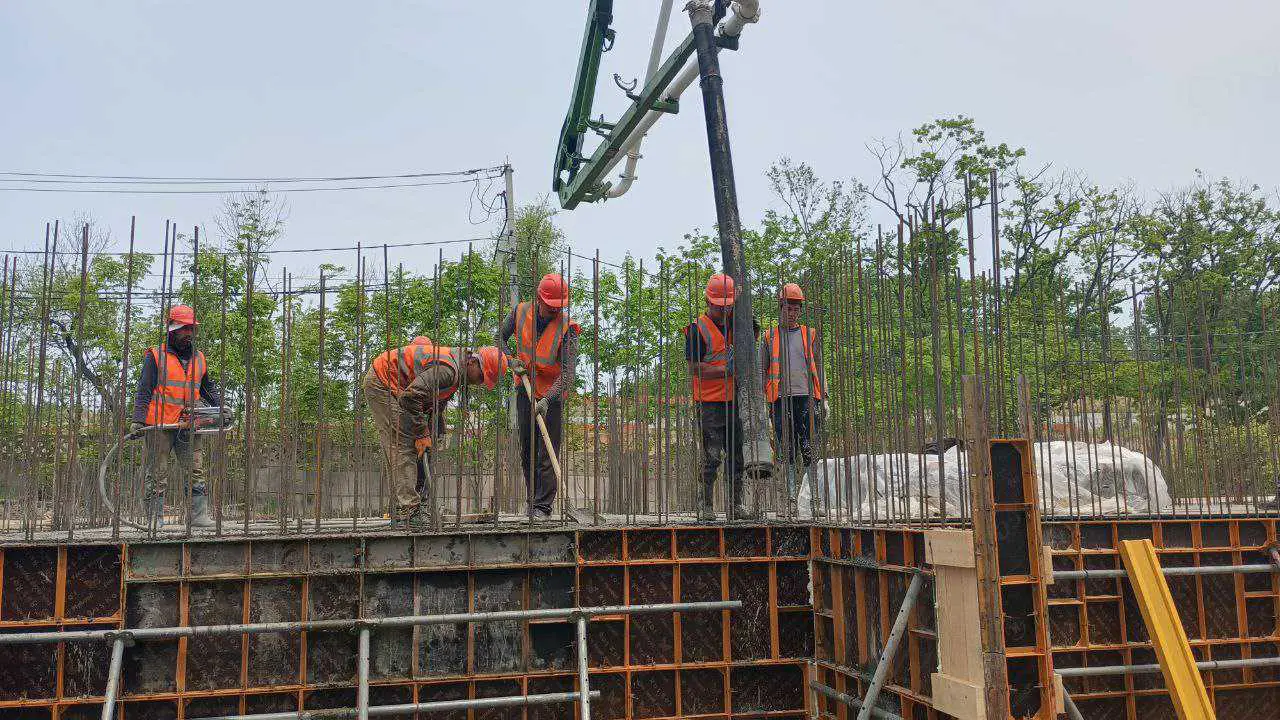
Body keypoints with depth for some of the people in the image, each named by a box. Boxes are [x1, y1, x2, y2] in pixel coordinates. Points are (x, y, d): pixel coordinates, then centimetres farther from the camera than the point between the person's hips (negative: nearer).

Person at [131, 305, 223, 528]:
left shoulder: (199, 359, 16)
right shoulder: (155, 356, 2)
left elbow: (208, 388, 26)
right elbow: (143, 390, -3)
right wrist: (138, 420, -12)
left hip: (188, 426, 4)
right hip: (159, 426, -4)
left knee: (196, 472, 0)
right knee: (157, 474, 1)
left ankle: (199, 515, 2)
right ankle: (155, 519, 5)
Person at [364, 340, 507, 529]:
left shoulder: (455, 373, 7)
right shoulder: (447, 369, -27)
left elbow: (436, 408, 15)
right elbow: (411, 397, -32)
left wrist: (431, 438, 8)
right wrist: (422, 434, -24)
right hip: (381, 383, -11)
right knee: (403, 447, -15)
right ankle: (408, 513, -18)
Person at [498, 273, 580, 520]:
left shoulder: (567, 328, -19)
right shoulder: (520, 312, -7)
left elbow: (568, 372, -25)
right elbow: (501, 337, 11)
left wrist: (547, 399, -36)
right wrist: (512, 360, -7)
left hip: (551, 395, -4)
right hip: (525, 389, 4)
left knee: (547, 454, -7)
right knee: (527, 451, 11)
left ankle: (543, 507, -4)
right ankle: (533, 500, 23)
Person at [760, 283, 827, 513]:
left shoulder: (810, 335, 15)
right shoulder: (769, 337, 13)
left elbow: (819, 370, 16)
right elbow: (761, 371, 13)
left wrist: (823, 399, 7)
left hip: (806, 398, 0)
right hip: (781, 399, 0)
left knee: (808, 451, -3)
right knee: (788, 452, -1)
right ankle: (791, 497, 1)